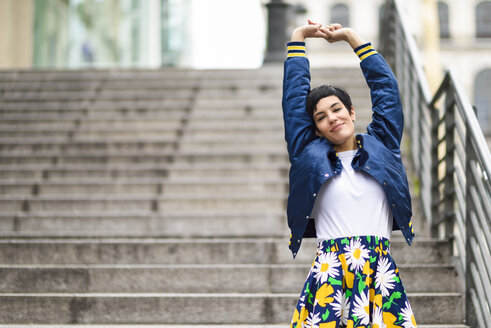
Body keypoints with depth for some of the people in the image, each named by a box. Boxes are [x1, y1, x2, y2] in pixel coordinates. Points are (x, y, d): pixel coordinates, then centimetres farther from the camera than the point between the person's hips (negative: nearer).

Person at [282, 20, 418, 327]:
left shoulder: (381, 147, 15)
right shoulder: (311, 155, 12)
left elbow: (386, 87, 18)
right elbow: (294, 95, 16)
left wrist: (352, 37, 23)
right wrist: (299, 37, 24)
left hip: (380, 271, 1)